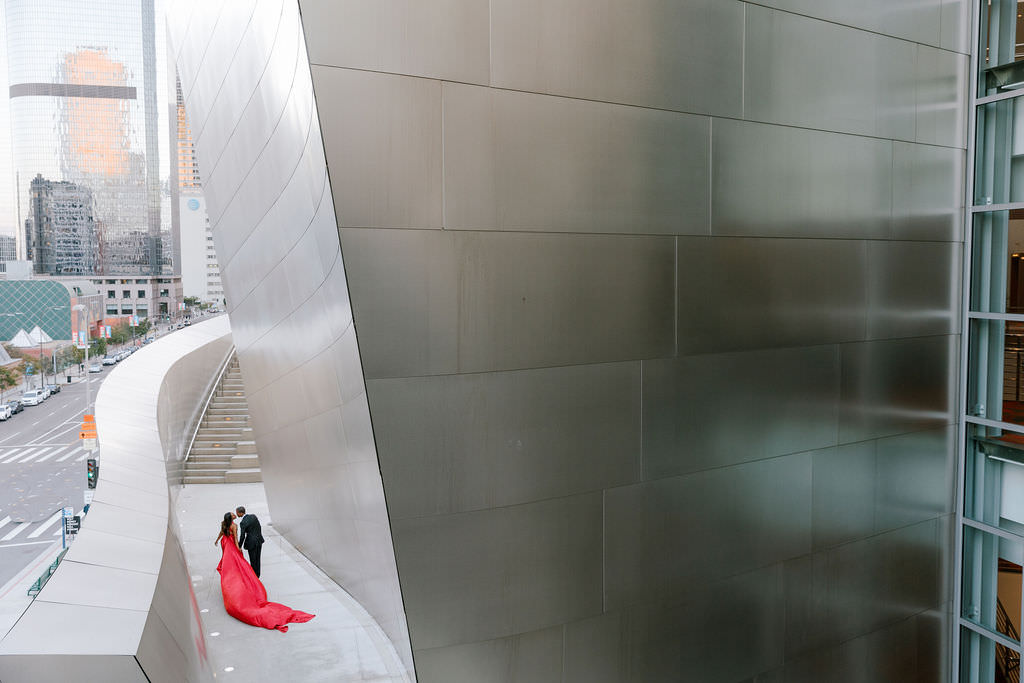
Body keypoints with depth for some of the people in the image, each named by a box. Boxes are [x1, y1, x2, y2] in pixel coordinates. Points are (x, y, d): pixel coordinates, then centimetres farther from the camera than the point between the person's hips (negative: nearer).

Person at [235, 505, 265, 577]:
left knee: (253, 560, 8)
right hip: (259, 540, 7)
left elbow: (242, 536, -16)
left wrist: (239, 546, -4)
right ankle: (257, 575, 29)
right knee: (257, 559, 18)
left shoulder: (243, 523, -19)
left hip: (251, 542, -7)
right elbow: (259, 527, 9)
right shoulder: (253, 516, 0)